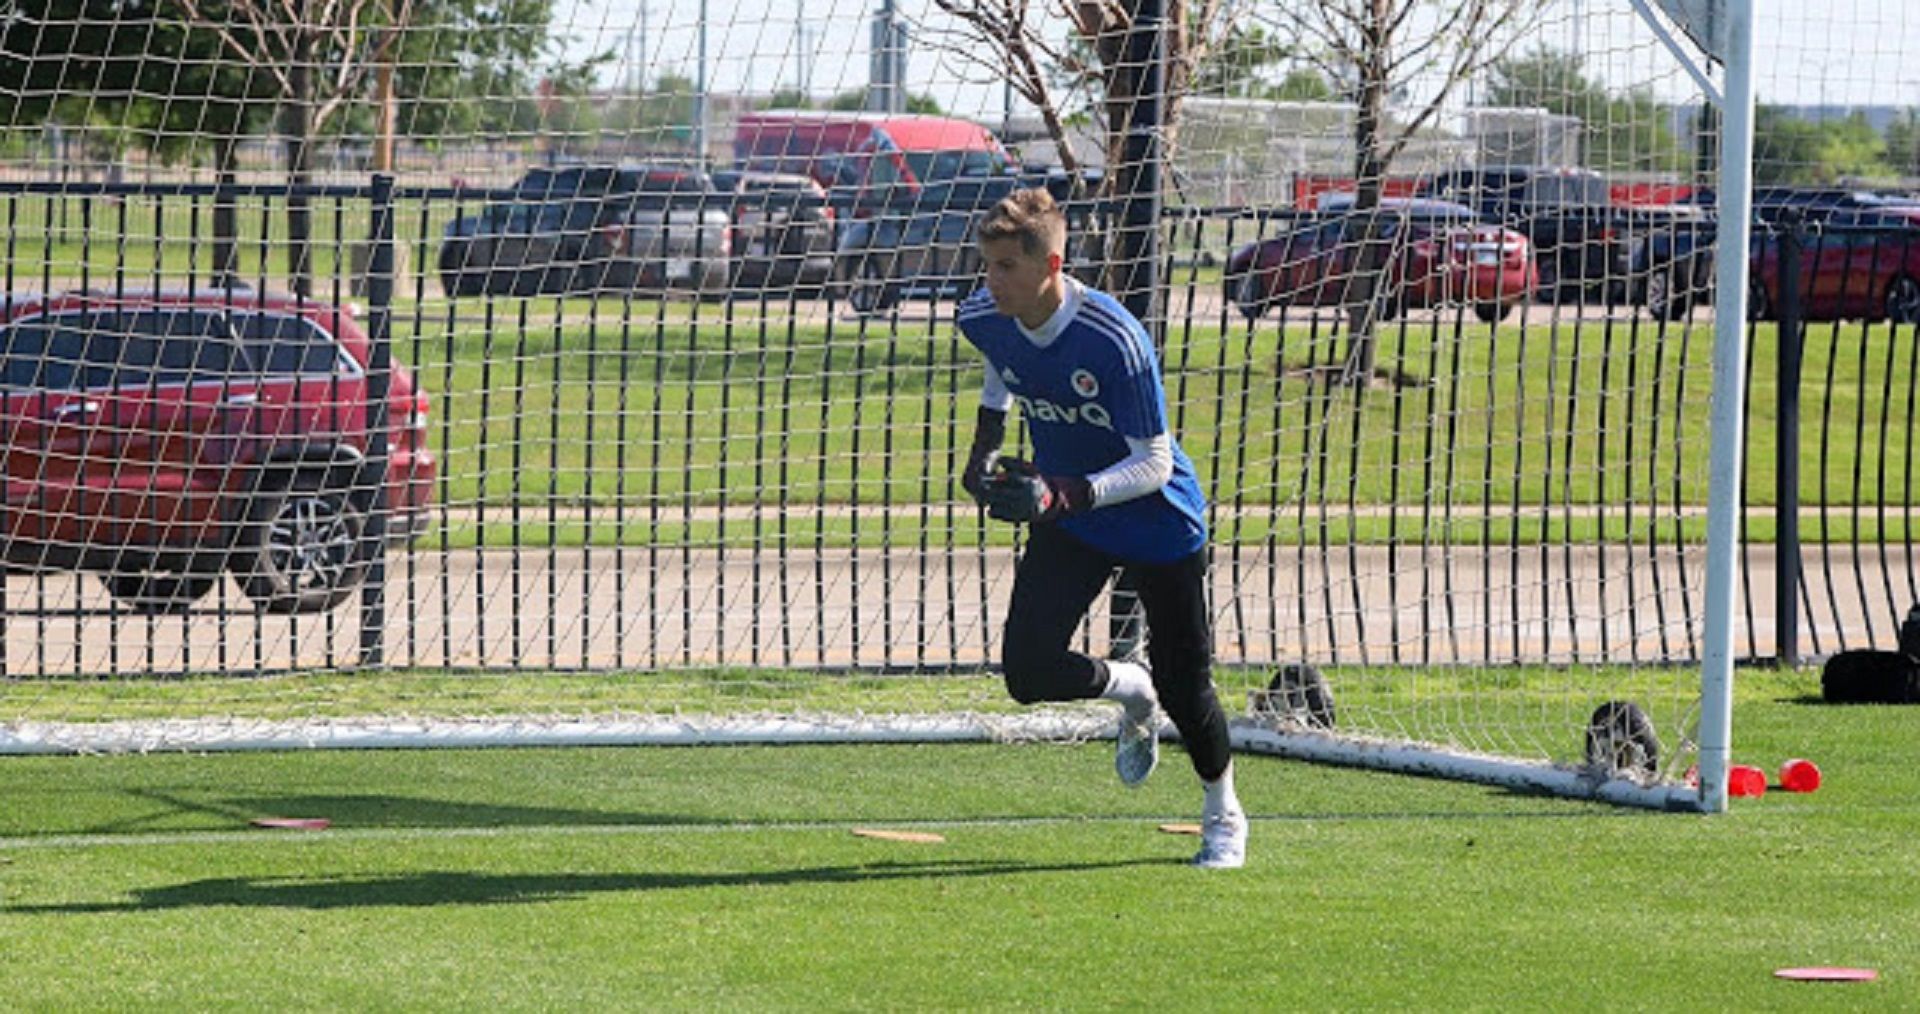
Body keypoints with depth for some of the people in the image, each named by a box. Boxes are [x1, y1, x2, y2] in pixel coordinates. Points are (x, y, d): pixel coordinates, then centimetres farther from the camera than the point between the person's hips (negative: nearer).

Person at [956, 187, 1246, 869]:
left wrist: (1062, 497, -37)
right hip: (1066, 515, 5)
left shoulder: (1114, 340, -31)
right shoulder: (984, 319, -14)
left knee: (1184, 689, 2)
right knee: (1028, 672, -12)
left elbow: (1154, 465, -26)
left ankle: (1223, 816, 31)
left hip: (1158, 522, -5)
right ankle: (1132, 689, 22)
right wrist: (984, 450, 1)